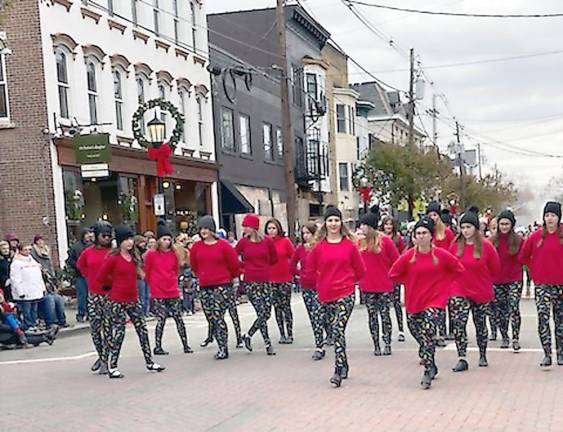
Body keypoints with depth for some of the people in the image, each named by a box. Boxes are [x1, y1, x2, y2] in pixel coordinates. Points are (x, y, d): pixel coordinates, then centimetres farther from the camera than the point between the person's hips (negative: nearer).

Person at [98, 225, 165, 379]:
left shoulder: (133, 257, 9)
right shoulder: (112, 258, -13)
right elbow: (101, 277, -10)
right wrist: (113, 284, 3)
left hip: (132, 299, 7)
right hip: (117, 301, -7)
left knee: (142, 329, 9)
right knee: (118, 332, -3)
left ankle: (149, 362, 18)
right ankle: (112, 367, 7)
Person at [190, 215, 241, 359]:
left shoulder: (223, 245, -8)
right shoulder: (197, 246, 5)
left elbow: (234, 264, -1)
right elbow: (194, 265, 21)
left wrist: (230, 277, 12)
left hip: (222, 286, -5)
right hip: (204, 287, 5)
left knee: (218, 317, -12)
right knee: (211, 319, 6)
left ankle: (223, 349, -3)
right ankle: (222, 347, 16)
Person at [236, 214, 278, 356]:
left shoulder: (267, 241, -2)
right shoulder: (243, 242, -4)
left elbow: (274, 258, 12)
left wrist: (261, 265, 9)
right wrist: (244, 265, 5)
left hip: (265, 281, 3)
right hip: (250, 282, -3)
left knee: (267, 314, 4)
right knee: (262, 313, -6)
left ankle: (248, 335, 24)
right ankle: (268, 344, 4)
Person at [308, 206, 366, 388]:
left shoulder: (349, 245, -3)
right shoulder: (319, 247, 0)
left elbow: (360, 269, 6)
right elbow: (311, 267, 12)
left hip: (346, 293, -3)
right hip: (327, 294, 3)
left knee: (338, 329, -15)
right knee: (336, 330, 13)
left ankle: (338, 370, -13)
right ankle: (344, 366, 29)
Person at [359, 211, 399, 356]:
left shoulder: (385, 240, -8)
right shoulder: (360, 241, 3)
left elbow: (396, 260, -2)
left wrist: (389, 275, 2)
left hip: (384, 285, -4)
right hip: (367, 286, 4)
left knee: (384, 314, 2)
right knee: (372, 315, 8)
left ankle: (387, 345, 10)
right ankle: (376, 346, 14)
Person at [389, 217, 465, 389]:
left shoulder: (442, 255, -8)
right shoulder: (408, 256, -7)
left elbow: (458, 269, 4)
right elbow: (393, 274, 3)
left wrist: (441, 283, 1)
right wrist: (410, 282, 2)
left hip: (434, 300, -3)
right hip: (413, 302, 3)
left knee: (428, 333, -17)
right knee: (418, 333, 11)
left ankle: (428, 371, -8)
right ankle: (431, 366, 31)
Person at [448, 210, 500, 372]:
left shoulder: (486, 246, -9)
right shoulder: (455, 245, -5)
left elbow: (495, 267, 3)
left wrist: (483, 279, 10)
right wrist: (461, 277, 8)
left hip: (481, 292, 0)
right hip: (460, 291, 0)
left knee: (480, 324, 14)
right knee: (458, 323, -13)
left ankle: (483, 356, 31)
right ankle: (462, 359, -12)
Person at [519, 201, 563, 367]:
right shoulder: (536, 236, 1)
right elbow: (523, 256, 12)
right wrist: (534, 270, 7)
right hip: (542, 284, 0)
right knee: (543, 317, -12)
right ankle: (547, 354, -8)